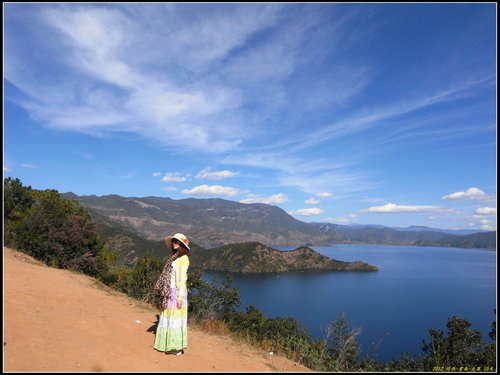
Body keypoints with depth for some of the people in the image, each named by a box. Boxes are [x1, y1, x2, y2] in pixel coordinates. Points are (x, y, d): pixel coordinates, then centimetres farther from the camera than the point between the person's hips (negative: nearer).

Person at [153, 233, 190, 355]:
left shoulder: (183, 258, -12)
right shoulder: (175, 257, 14)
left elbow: (182, 279, -16)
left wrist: (180, 297, -17)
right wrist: (166, 293, 16)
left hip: (177, 292, -9)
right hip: (170, 292, 9)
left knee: (175, 318, -2)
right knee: (168, 317, 14)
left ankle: (177, 347, 8)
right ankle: (169, 344, 25)